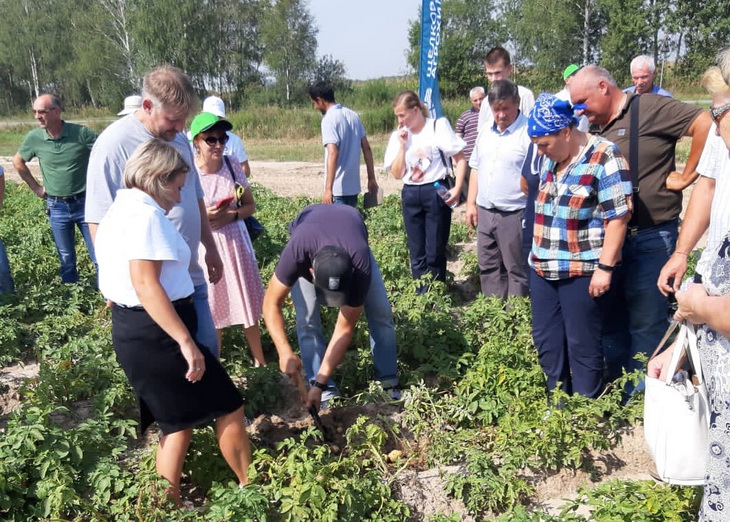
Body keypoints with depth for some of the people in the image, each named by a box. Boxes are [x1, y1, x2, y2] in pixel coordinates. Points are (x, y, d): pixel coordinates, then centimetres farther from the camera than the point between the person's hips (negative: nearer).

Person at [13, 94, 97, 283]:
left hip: (85, 203, -2)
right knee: (66, 260, 13)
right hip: (56, 208, 3)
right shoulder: (34, 138, -4)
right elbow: (18, 162, 15)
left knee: (100, 256, 2)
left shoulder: (81, 133, -13)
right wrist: (35, 187, 11)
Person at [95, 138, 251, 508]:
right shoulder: (144, 214, -16)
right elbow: (146, 284, -26)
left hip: (131, 328, 10)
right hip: (155, 333, -10)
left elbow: (119, 281, 20)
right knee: (229, 407, 4)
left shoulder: (119, 210, 15)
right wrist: (186, 342, -26)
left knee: (179, 421, 17)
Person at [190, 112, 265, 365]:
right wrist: (202, 216, -22)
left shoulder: (233, 166, -5)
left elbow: (250, 206, 3)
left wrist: (231, 215, -16)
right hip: (204, 245, -2)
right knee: (212, 307, 10)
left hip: (234, 240, 2)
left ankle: (260, 361, 27)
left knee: (247, 303, 11)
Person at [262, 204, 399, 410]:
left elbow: (345, 328, -33)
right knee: (307, 320, -14)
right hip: (307, 238, 0)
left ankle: (390, 384, 6)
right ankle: (327, 395, -6)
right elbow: (271, 304, -33)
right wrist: (285, 353, -45)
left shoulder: (360, 267, -43)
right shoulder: (297, 252, -46)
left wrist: (319, 383, -34)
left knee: (381, 312, -7)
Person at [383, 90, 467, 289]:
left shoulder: (438, 126, -5)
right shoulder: (398, 136, 7)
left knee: (435, 252, 1)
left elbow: (460, 159, -4)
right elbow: (397, 174, 4)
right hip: (410, 195, 4)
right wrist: (402, 145, -5)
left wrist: (457, 188, -15)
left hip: (436, 192, -4)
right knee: (417, 253, 9)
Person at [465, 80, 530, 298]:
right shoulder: (486, 132, 11)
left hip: (514, 214, -7)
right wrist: (471, 204, 13)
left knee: (517, 271, 4)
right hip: (484, 212, 8)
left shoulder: (529, 132, -12)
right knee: (488, 268, 16)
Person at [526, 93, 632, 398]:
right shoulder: (550, 159, 9)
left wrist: (605, 268, -18)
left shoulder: (604, 158, -14)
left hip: (582, 271, -8)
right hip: (543, 268, 8)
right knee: (546, 341, 16)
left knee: (582, 346, 5)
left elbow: (618, 216, -16)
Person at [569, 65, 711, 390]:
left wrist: (685, 177, -17)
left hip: (650, 238, -7)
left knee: (646, 323, 3)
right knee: (611, 318, 16)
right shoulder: (596, 127, 11)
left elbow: (706, 125, -23)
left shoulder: (649, 109, -11)